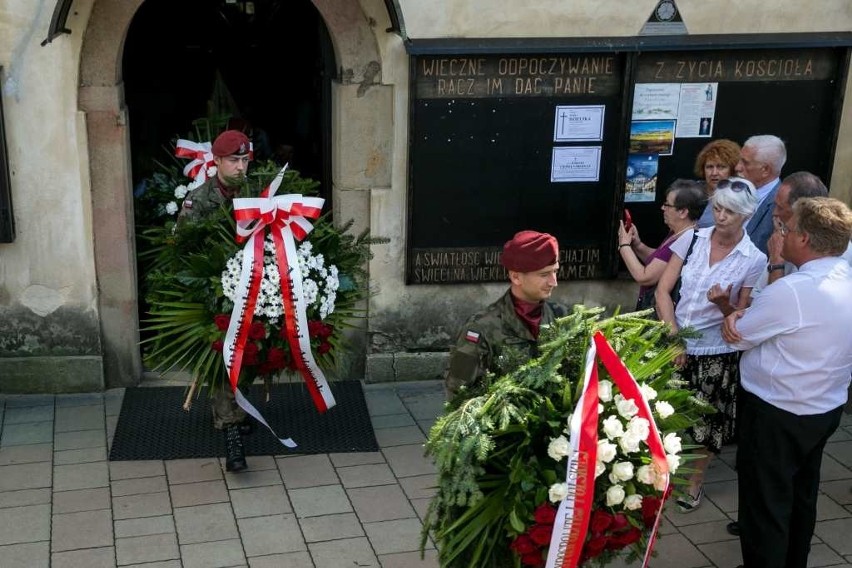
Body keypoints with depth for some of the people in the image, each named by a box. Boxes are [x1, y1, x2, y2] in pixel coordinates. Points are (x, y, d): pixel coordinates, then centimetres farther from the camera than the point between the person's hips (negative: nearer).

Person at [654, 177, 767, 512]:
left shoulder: (754, 259, -10)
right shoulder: (692, 239, -4)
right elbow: (663, 290, -3)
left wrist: (724, 304, -26)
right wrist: (673, 337, -11)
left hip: (716, 352, -2)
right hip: (675, 343, 2)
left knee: (706, 421, 10)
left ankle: (695, 481, 33)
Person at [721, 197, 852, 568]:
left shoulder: (792, 291, -28)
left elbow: (737, 338, -16)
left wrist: (734, 316, 4)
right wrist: (745, 313, -11)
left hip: (775, 415, -9)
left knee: (764, 504, 6)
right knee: (801, 497, 23)